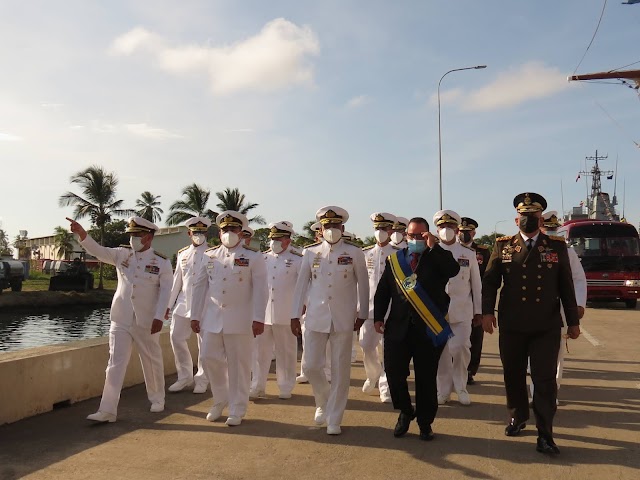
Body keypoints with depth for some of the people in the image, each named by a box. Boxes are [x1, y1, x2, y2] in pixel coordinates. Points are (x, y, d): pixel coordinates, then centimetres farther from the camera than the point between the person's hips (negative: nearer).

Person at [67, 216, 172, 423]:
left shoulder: (162, 262, -5)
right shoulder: (122, 254, 5)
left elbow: (165, 292, -8)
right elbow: (98, 251, -7)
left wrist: (159, 317, -17)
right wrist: (82, 234, -24)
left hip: (146, 322, -2)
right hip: (120, 320, 2)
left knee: (152, 362, 12)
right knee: (115, 364, 0)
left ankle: (157, 399, 33)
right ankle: (107, 410, 3)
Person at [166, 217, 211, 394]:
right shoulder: (182, 254, 13)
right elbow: (176, 281, 15)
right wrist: (168, 304, 13)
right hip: (183, 304, 5)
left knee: (204, 343, 2)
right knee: (176, 338, 4)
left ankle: (202, 380, 17)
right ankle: (185, 377, 19)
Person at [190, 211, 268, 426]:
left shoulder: (254, 256, -2)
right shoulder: (210, 255, 9)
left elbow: (260, 289, -6)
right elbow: (200, 286, 11)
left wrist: (258, 319, -12)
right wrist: (195, 315, 9)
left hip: (240, 321, -4)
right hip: (212, 319, 4)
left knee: (239, 365, 4)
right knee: (209, 359, 6)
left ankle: (237, 410, 17)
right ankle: (220, 401, 29)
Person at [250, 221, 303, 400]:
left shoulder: (297, 258, -3)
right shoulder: (263, 257, 9)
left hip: (285, 314, -3)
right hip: (262, 312, 4)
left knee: (286, 351, 8)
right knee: (260, 350, 7)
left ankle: (286, 388, 20)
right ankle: (257, 387, 18)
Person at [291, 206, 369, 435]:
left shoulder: (354, 253, -1)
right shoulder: (310, 252, 4)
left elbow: (363, 284, 5)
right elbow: (302, 284, 7)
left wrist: (362, 314, 5)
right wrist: (295, 315, 5)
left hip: (343, 320, -1)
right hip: (315, 318, 2)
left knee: (340, 371, 4)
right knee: (310, 366, 3)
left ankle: (334, 420, 17)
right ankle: (323, 402, 32)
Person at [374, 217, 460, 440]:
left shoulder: (437, 258, 4)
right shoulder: (393, 259, 11)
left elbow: (453, 270, -18)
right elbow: (382, 291, 10)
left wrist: (433, 246, -17)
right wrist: (378, 317, 0)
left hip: (429, 329, -2)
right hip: (397, 327, 2)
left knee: (426, 378, 6)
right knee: (394, 373, 1)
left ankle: (425, 423, 25)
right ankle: (405, 412, 27)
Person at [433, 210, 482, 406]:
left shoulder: (468, 254, 5)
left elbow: (476, 284, 8)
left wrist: (478, 311, 7)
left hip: (462, 311, 0)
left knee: (461, 347, -7)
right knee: (440, 351, 4)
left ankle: (460, 387, 15)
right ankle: (443, 390, 19)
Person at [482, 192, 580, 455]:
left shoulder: (557, 247, 5)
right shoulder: (503, 246, 4)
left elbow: (566, 286, 6)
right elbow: (490, 282, 3)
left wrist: (573, 320, 7)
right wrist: (487, 311, -7)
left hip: (547, 326, -1)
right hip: (512, 325, 1)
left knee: (545, 379, -2)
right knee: (513, 374, 13)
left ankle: (545, 434, 7)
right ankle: (518, 418, 34)